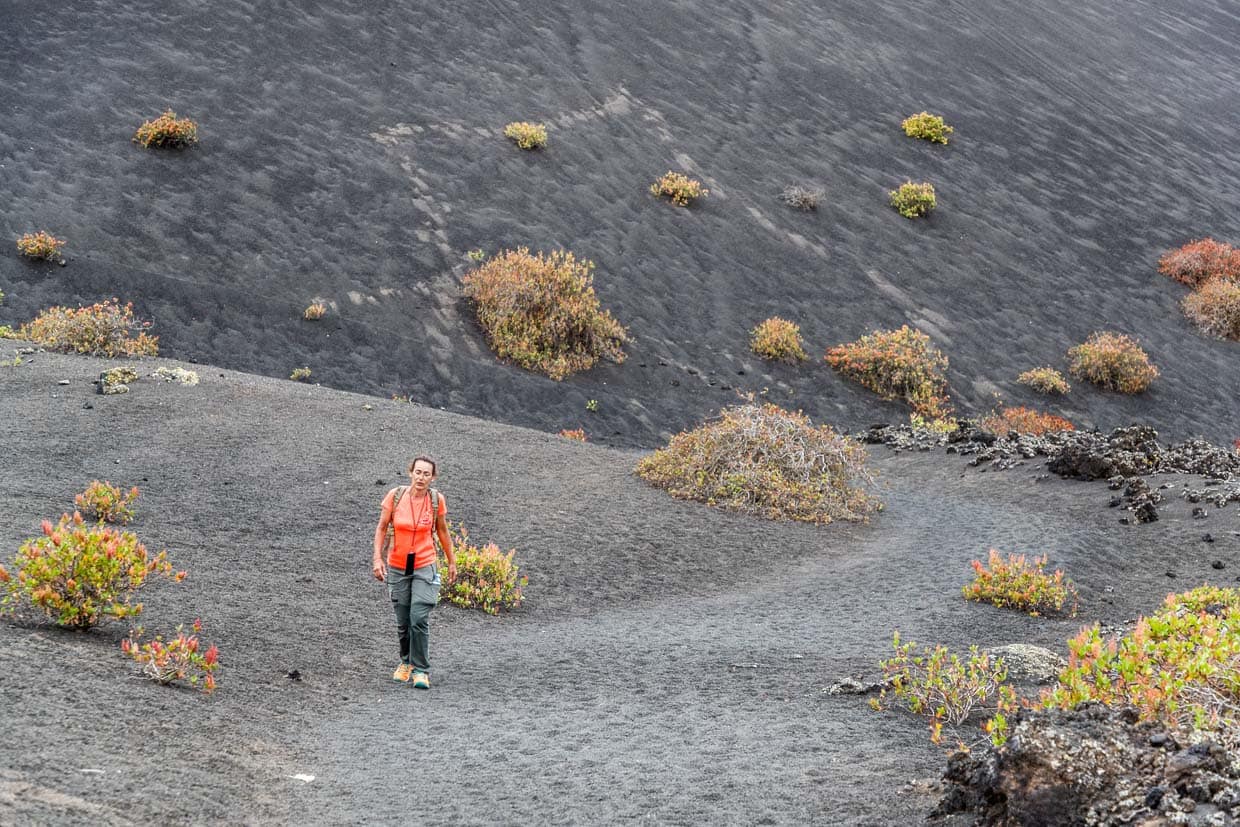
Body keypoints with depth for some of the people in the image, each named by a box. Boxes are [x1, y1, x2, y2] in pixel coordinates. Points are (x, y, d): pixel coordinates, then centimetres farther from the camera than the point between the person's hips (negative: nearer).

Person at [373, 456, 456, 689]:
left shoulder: (436, 499, -6)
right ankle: (406, 662, 32)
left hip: (424, 567, -1)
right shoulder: (395, 496, -8)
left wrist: (452, 562, 14)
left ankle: (421, 670, -4)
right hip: (397, 567, 1)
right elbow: (381, 528, 1)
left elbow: (443, 532, 8)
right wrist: (378, 558, -8)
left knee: (419, 619, -14)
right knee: (403, 622, 9)